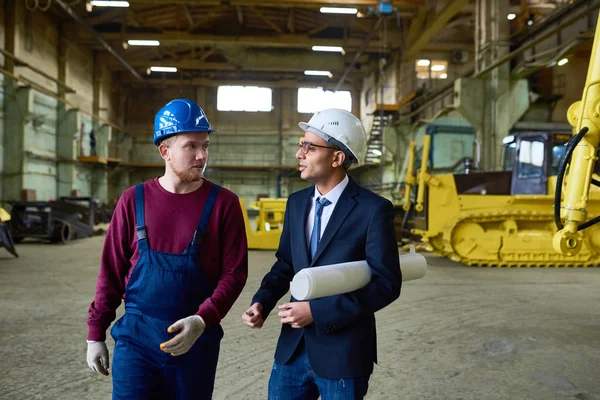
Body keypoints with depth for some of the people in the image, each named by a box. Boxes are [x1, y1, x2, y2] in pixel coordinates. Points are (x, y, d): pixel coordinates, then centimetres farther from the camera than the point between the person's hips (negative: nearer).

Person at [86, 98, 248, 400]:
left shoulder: (223, 203, -6)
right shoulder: (134, 200, -1)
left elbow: (234, 272, -8)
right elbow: (112, 272, 3)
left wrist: (203, 320, -21)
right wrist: (95, 334, 4)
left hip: (196, 339, 0)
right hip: (136, 337, 1)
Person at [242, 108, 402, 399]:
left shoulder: (373, 209, -13)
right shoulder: (297, 203, 5)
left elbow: (387, 284, -15)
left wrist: (318, 311, -19)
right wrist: (262, 301, -6)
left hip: (343, 352, -5)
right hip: (292, 348, 5)